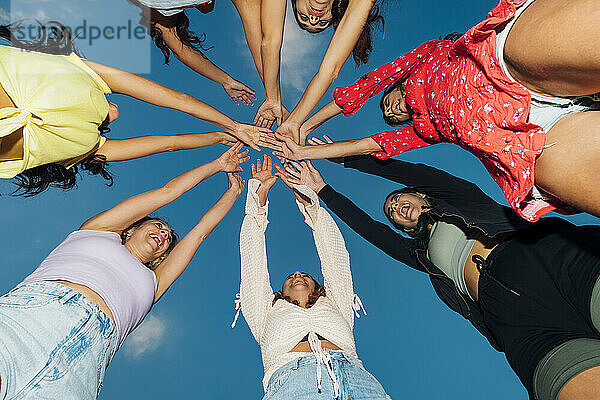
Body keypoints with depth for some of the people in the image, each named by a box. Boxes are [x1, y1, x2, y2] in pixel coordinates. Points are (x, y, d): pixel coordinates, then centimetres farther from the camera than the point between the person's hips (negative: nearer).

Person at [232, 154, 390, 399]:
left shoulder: (335, 306, 33)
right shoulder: (269, 313, 33)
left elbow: (332, 250, 33)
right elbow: (252, 258, 31)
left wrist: (303, 195, 36)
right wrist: (260, 194, 32)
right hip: (289, 376, 0)